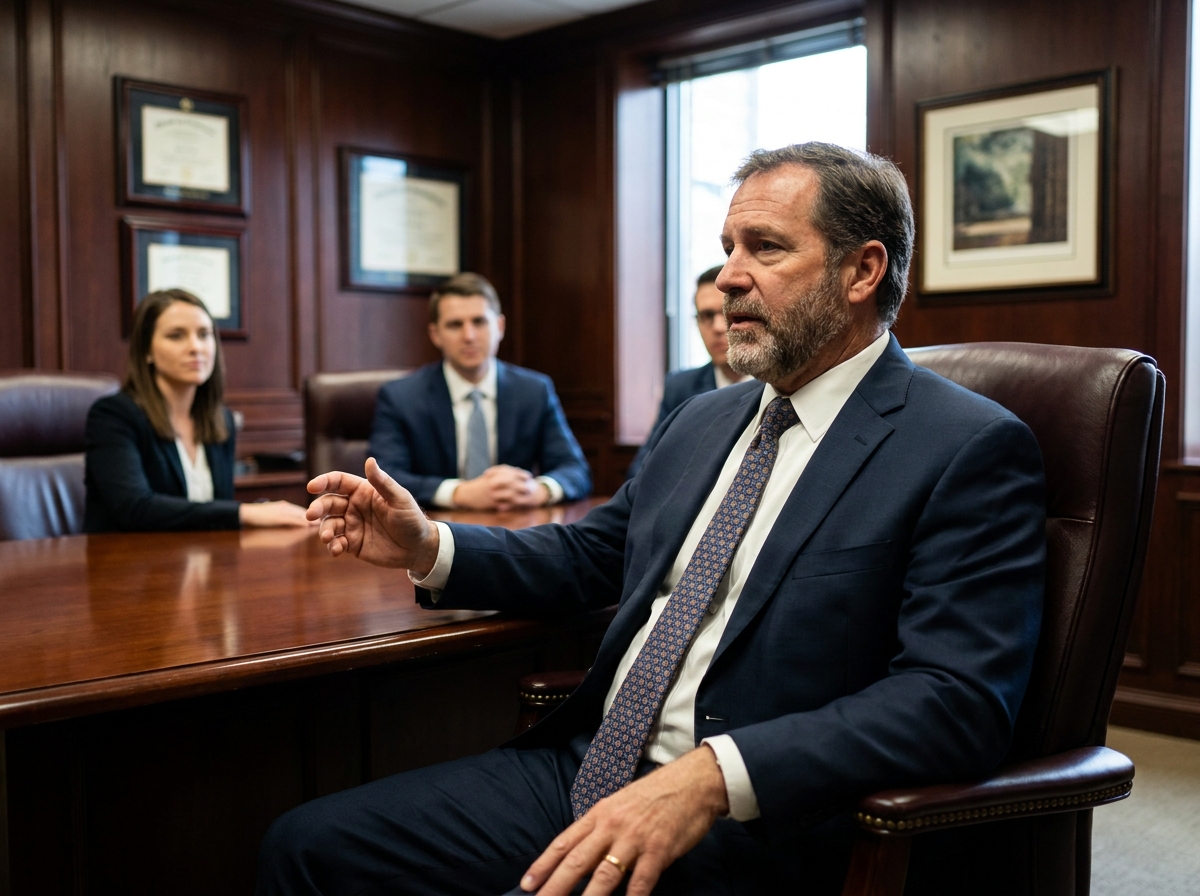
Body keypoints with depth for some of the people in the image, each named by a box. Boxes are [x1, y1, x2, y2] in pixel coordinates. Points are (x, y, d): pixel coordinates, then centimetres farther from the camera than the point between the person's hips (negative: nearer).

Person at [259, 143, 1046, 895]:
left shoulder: (973, 451, -9)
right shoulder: (702, 422, 16)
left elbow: (960, 699, -19)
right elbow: (590, 556, 22)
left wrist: (712, 777, -29)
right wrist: (428, 548, 5)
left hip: (746, 833, -7)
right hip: (583, 770, 7)